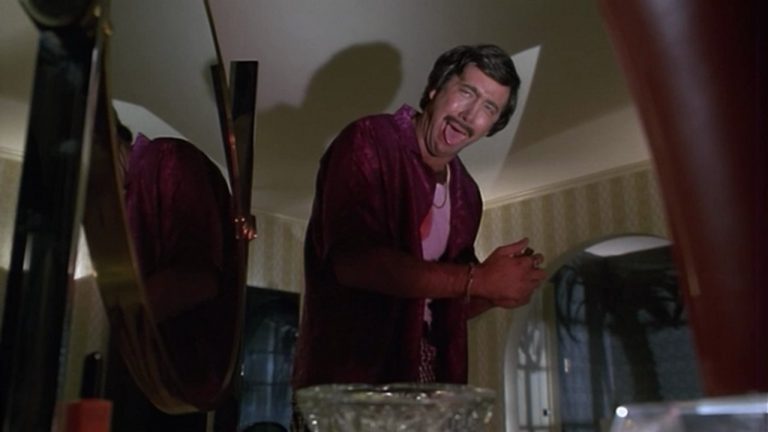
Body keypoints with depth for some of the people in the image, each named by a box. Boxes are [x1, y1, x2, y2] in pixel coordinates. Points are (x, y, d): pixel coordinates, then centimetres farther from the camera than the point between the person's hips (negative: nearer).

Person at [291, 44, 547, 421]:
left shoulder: (467, 194, 10)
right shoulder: (368, 142, -10)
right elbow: (354, 261, -24)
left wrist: (498, 291, -5)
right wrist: (478, 280, -20)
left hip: (425, 377, 6)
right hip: (349, 375, -6)